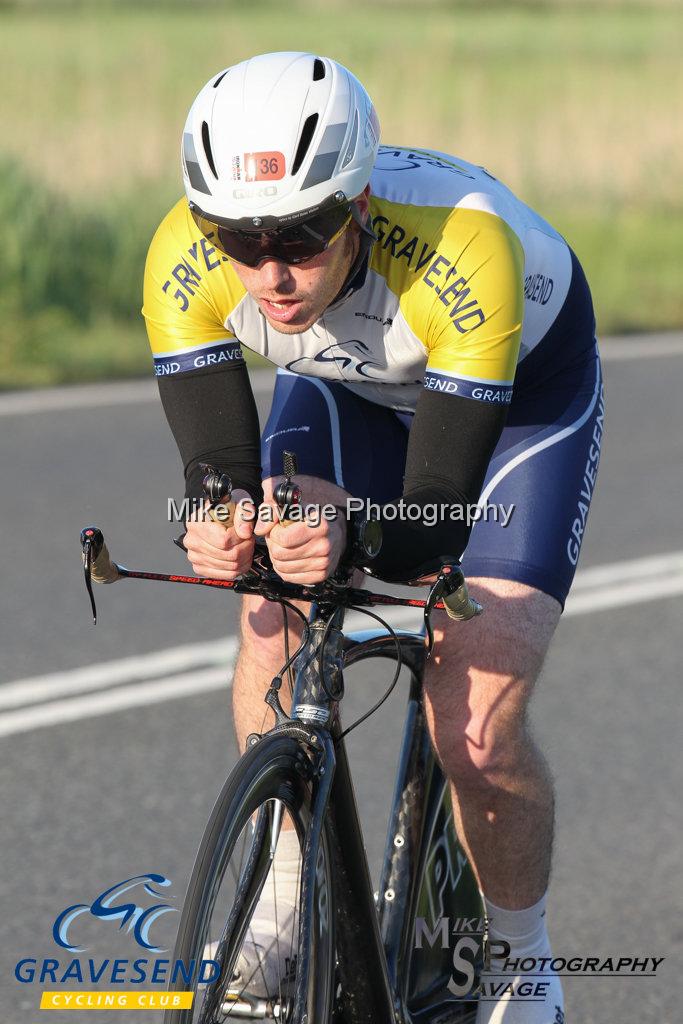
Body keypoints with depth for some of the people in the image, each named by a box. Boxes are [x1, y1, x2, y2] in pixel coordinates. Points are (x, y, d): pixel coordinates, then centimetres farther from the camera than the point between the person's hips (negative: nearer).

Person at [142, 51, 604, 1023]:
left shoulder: (463, 253, -43)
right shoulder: (185, 261, -32)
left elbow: (436, 513, -40)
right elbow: (217, 460, -26)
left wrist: (349, 541, -61)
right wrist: (219, 527, -49)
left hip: (523, 385, -3)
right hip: (348, 387, 4)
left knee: (477, 736, -15)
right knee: (274, 626, -22)